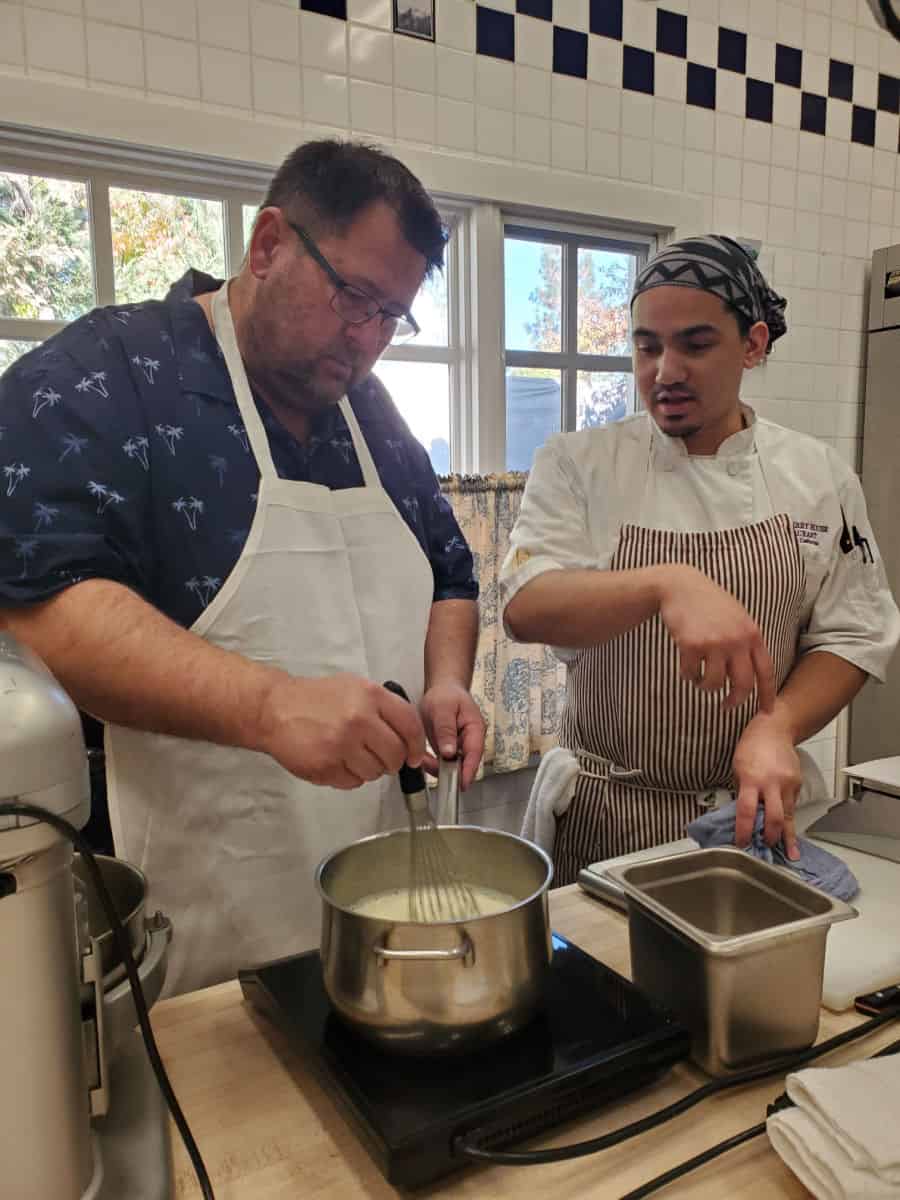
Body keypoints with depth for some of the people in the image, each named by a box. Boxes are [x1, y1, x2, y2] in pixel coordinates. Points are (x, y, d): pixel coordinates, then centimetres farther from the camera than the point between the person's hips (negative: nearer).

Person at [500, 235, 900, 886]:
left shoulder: (818, 474, 0)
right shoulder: (577, 463, -6)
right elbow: (527, 608, -20)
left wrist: (776, 727, -16)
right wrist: (666, 583, -37)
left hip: (751, 808, 2)